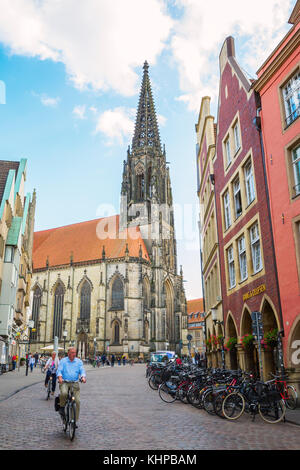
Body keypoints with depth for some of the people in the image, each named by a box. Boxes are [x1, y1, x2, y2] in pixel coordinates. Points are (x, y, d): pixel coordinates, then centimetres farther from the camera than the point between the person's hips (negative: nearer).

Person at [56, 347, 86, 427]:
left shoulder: (79, 361, 10)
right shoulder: (63, 361, 6)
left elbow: (82, 370, 0)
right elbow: (59, 370, -4)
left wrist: (83, 377, -21)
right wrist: (60, 377, -26)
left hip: (75, 383, 2)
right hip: (64, 382, -2)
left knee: (77, 401, -9)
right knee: (64, 393, -34)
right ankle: (62, 407, -1)